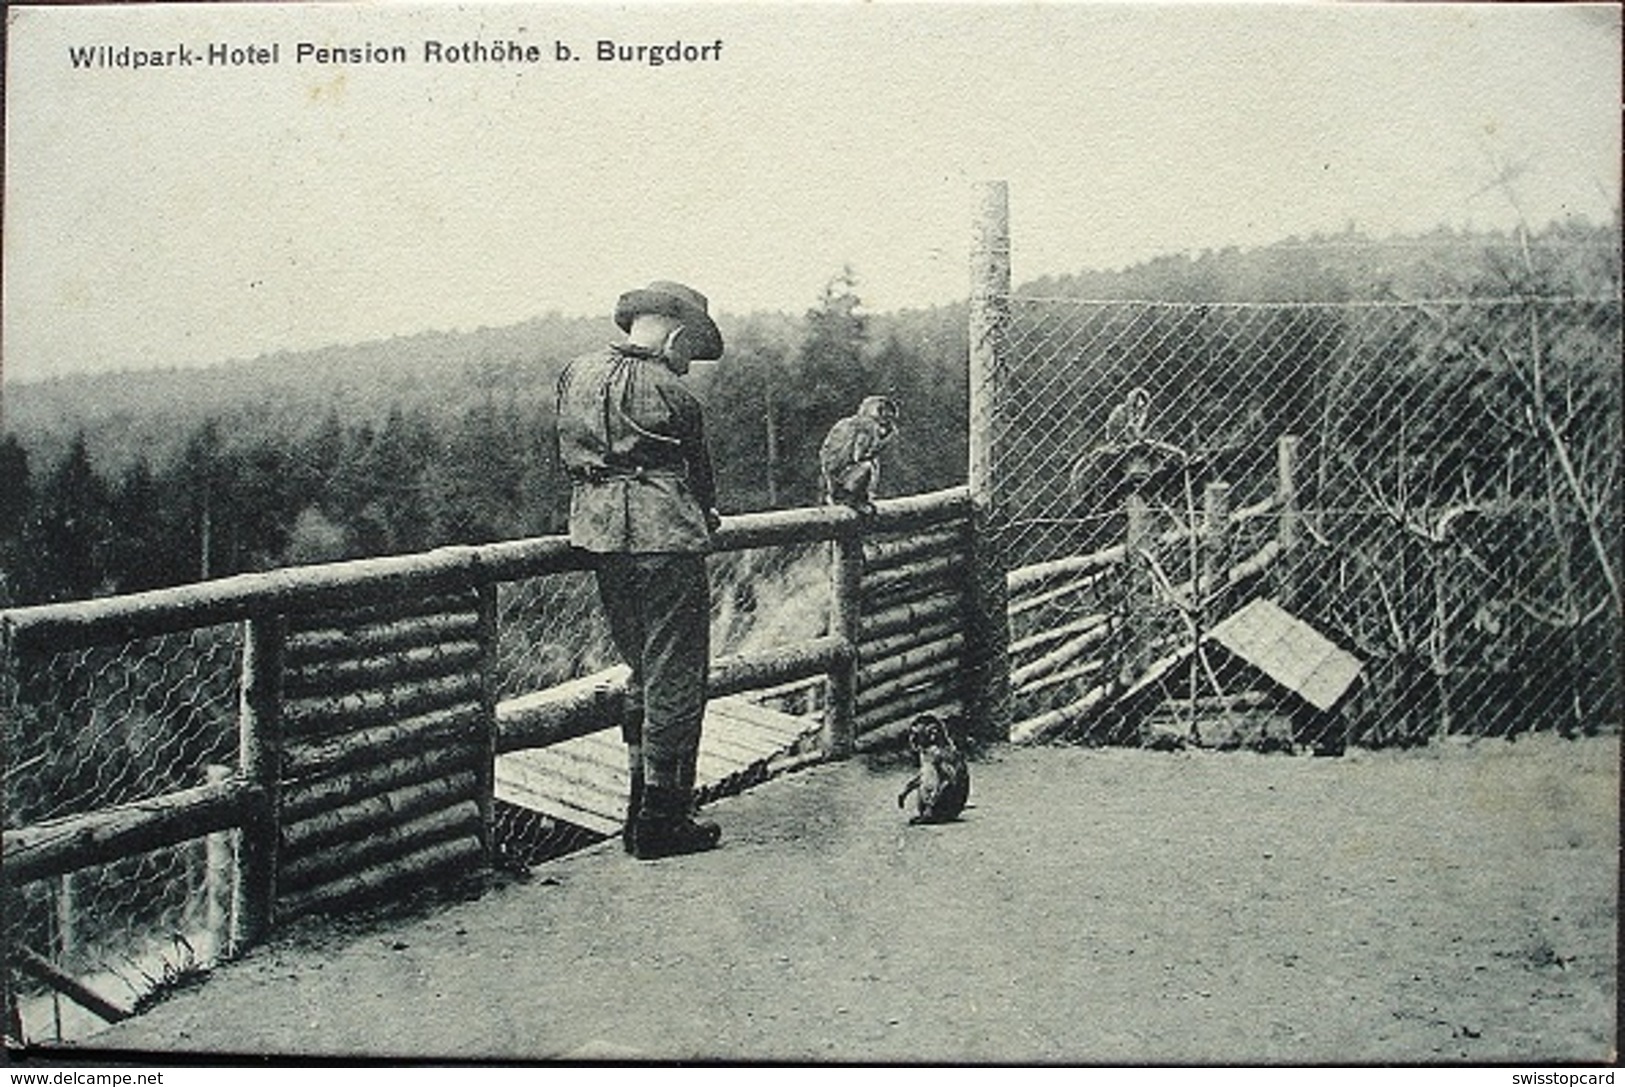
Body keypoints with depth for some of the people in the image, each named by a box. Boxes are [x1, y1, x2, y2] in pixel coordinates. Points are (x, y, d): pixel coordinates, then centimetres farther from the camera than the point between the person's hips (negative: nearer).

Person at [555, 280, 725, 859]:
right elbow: (698, 472, 2)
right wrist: (705, 517, 22)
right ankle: (662, 820, 4)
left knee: (641, 670, 19)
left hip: (600, 536, 7)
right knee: (675, 678, 1)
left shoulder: (575, 375, 9)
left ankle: (640, 806, 23)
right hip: (665, 538, -7)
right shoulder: (670, 393, -9)